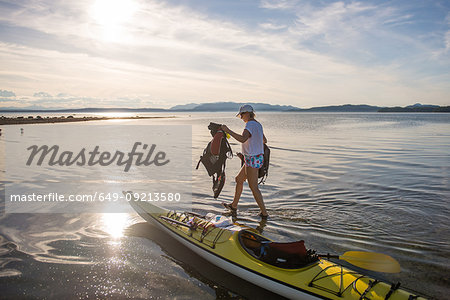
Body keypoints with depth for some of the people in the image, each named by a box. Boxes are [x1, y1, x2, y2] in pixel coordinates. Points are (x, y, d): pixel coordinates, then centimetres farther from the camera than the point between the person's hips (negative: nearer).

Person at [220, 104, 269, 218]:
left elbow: (242, 139, -35)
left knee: (253, 187, -1)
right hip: (258, 157, 10)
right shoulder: (258, 124, 11)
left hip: (252, 159, -10)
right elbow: (264, 141, 24)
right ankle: (234, 205, 33)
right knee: (239, 179, 21)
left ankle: (264, 212, 8)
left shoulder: (250, 124, -18)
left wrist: (228, 130, -29)